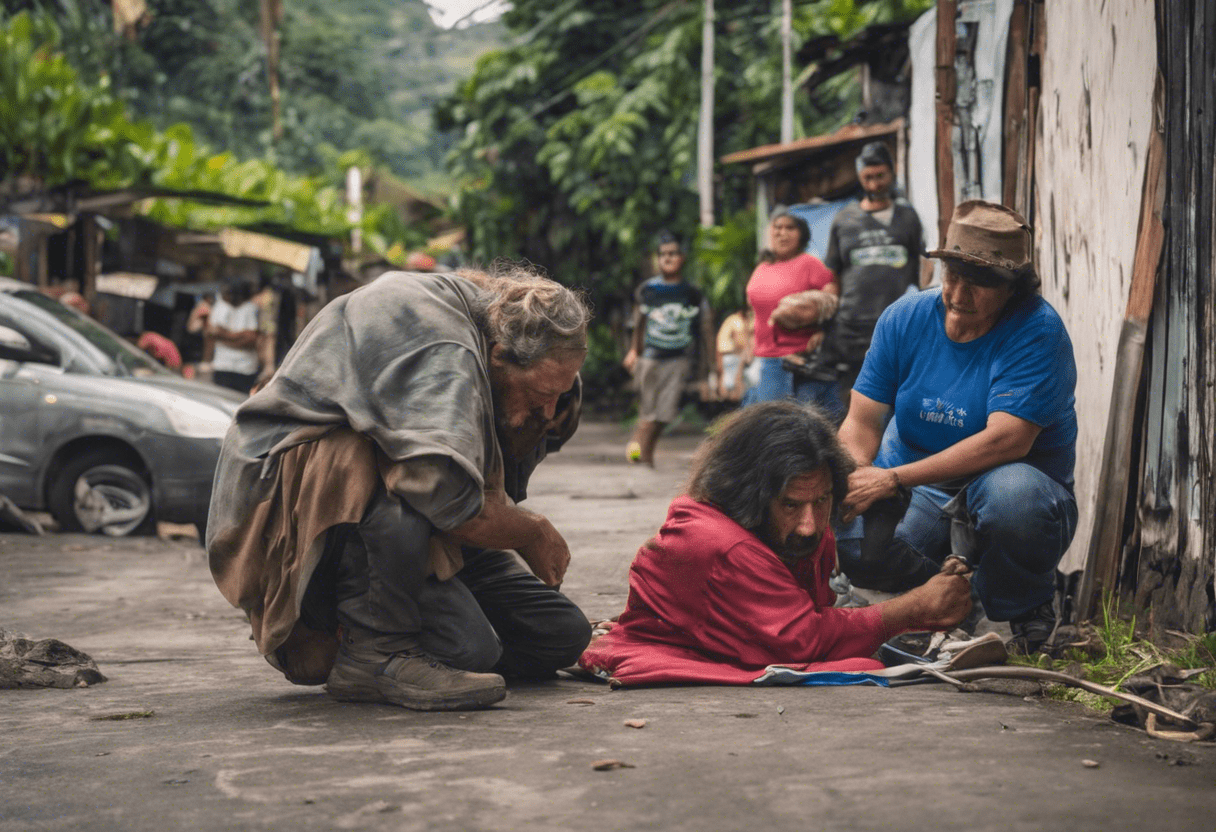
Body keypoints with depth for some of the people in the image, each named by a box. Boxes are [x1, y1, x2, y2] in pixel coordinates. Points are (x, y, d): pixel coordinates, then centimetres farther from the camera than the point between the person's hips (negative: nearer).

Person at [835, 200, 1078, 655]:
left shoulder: (1037, 331, -18)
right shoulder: (905, 318, -2)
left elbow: (1007, 440, -28)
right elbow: (863, 422, -3)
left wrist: (893, 480, -33)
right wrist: (843, 484, -27)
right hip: (920, 496, 4)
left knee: (1013, 490, -40)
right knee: (854, 542, -27)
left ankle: (1027, 608, -7)